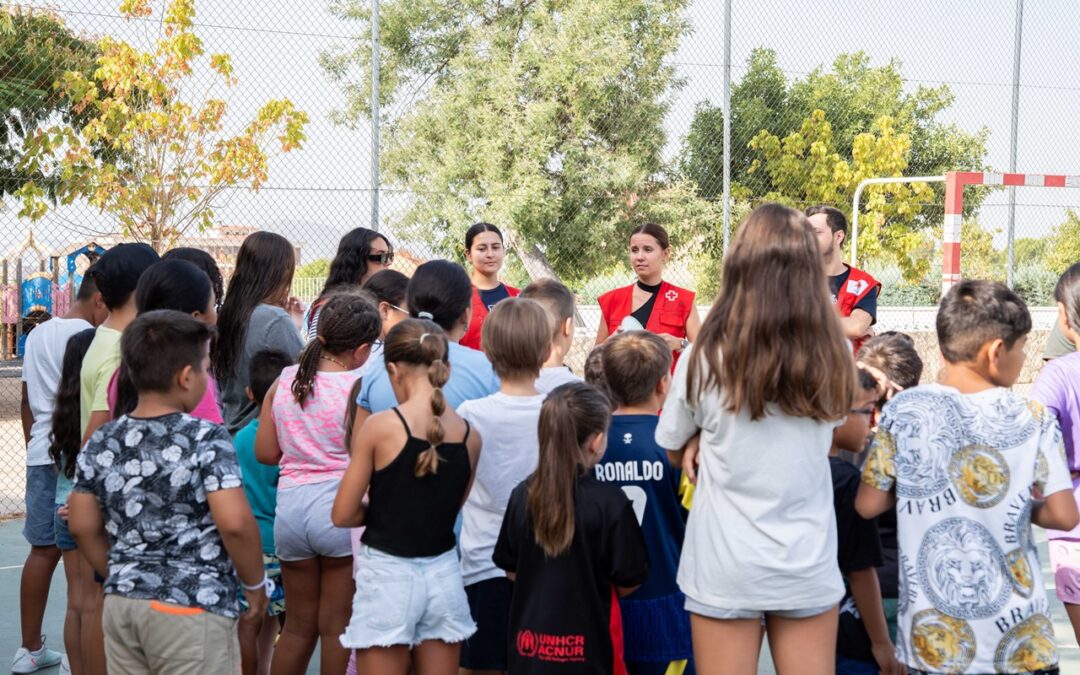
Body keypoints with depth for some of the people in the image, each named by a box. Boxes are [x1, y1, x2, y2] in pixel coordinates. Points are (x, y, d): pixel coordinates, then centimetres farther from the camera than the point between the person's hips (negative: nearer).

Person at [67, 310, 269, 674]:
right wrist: (255, 583, -4)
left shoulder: (100, 444, 4)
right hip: (192, 609, -5)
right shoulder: (206, 439, -13)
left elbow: (83, 527, 10)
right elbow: (234, 523, -19)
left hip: (121, 604, 6)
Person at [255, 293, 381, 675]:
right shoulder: (359, 389, -12)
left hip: (291, 505, 5)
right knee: (337, 625, 8)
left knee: (299, 624, 19)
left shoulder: (284, 381, 2)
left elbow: (265, 452, 5)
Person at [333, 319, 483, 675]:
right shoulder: (470, 436, -1)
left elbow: (343, 515, -8)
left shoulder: (380, 426, -12)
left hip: (388, 575, -4)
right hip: (444, 575, 4)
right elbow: (453, 508, 8)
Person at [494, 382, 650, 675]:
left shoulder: (523, 495, -3)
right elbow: (628, 581, -8)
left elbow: (510, 569, 7)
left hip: (529, 641, 4)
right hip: (589, 647, -4)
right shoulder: (609, 501, -16)